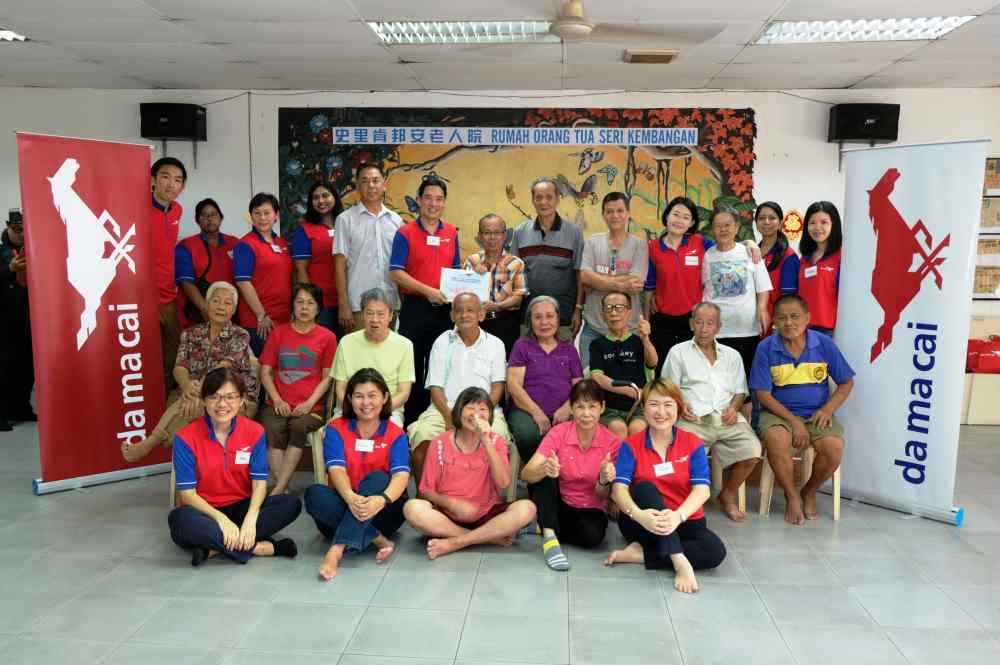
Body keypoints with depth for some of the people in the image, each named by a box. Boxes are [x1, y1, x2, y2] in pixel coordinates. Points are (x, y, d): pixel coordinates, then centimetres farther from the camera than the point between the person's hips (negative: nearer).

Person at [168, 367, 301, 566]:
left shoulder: (254, 431, -2)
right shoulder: (186, 437, -9)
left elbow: (259, 482, -8)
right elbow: (187, 493, -12)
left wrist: (251, 517, -28)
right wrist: (220, 518, -28)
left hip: (241, 508, 3)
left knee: (291, 504, -22)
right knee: (180, 519, -36)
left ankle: (214, 548, -26)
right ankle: (258, 547, -27)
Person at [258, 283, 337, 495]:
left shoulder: (327, 337, 6)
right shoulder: (278, 333, 12)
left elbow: (327, 377, 4)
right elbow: (265, 371, 10)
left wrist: (310, 403, -10)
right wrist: (277, 400, -5)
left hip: (310, 406, -2)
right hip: (278, 404, 2)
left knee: (299, 427, -33)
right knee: (272, 430, -29)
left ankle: (278, 489, -28)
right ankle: (284, 490, -26)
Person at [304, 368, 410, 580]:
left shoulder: (395, 435, -2)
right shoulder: (336, 428, 0)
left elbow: (401, 475, -19)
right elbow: (336, 469, -16)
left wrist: (382, 500, -42)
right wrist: (351, 497, -39)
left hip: (382, 513, -1)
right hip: (344, 503, 1)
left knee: (376, 477, -30)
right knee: (314, 494, -28)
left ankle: (338, 548, -40)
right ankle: (379, 541, -29)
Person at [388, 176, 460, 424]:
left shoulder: (452, 233, 11)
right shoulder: (405, 233, -2)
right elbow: (395, 273, -9)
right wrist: (427, 291, -17)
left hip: (444, 308, 4)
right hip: (415, 308, -3)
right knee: (412, 364, 4)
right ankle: (410, 419, 14)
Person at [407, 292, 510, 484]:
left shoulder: (495, 344, 12)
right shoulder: (442, 342, 13)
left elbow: (498, 385, 6)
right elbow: (435, 386, 7)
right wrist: (449, 417, -10)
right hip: (444, 409, 1)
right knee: (422, 437, -28)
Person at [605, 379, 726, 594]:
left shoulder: (693, 444, -1)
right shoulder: (631, 445, -3)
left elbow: (702, 490, -14)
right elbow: (618, 489, -16)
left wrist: (678, 516, -35)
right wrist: (639, 515, -38)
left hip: (683, 522, 1)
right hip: (642, 523, -1)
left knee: (715, 551, -26)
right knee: (645, 487, -31)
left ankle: (640, 554, -20)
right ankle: (680, 562, -38)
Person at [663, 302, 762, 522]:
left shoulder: (732, 355, 25)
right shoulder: (678, 352, 16)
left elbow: (740, 391, 22)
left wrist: (734, 407, 0)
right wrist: (680, 406, -8)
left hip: (726, 418, 3)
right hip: (693, 419, -3)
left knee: (752, 450, -23)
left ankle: (729, 493, 5)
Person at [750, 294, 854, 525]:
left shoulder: (824, 344, 0)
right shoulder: (766, 348, -5)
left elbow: (846, 382, 9)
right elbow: (763, 394, -6)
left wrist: (827, 409, -7)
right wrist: (793, 420, -16)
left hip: (816, 415, 2)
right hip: (778, 413, -2)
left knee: (835, 446, -27)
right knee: (777, 440, -35)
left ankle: (809, 492, 6)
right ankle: (791, 496, -6)